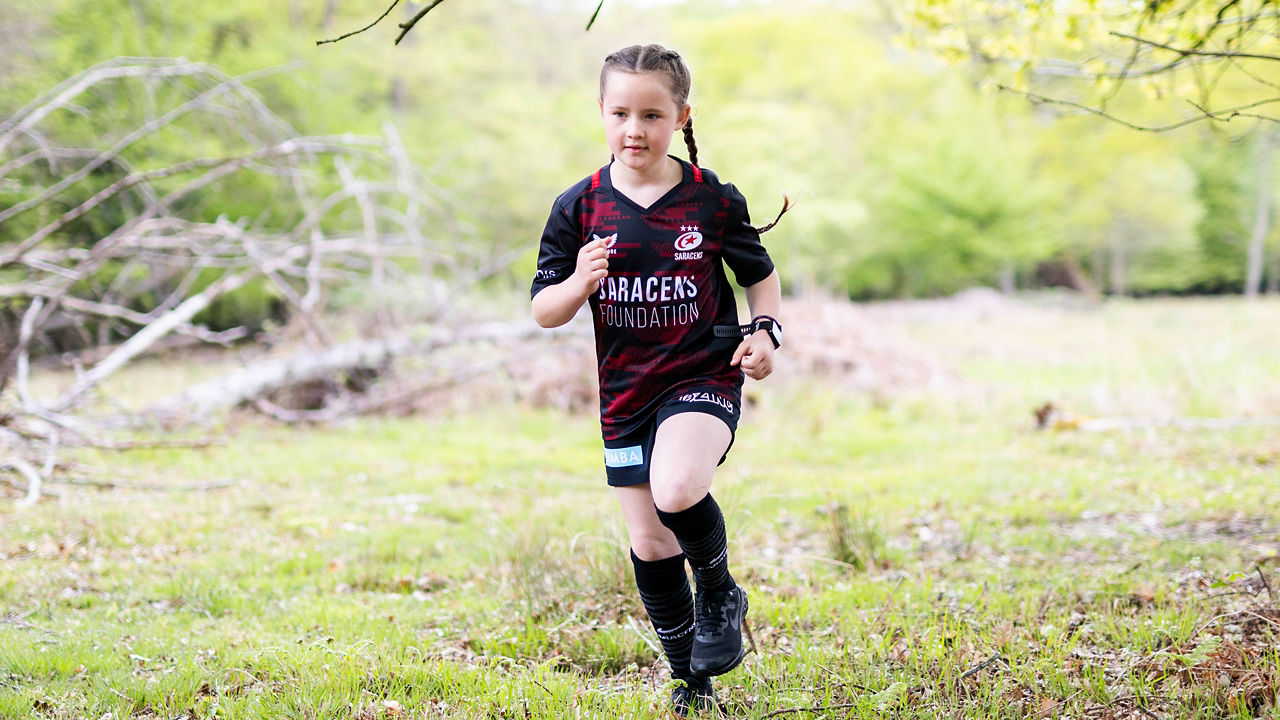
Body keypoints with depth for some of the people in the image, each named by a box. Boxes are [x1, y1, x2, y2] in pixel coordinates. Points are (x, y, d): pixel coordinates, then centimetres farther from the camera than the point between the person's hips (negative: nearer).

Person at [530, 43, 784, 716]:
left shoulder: (712, 199, -5)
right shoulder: (579, 207, -3)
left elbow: (760, 274, 11)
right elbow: (543, 310, 0)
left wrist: (766, 331, -8)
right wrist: (579, 284, -22)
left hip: (703, 377, -3)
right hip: (626, 393, 3)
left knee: (677, 491, -31)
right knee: (649, 547, 8)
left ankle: (720, 591, 1)